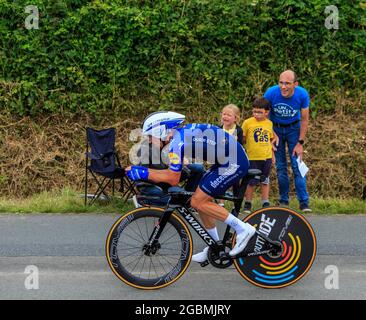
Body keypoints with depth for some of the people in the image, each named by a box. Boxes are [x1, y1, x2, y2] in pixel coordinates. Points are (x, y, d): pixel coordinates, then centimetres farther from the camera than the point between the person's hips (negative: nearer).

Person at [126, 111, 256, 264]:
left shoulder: (177, 142, -17)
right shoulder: (182, 132, 12)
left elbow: (173, 179, -16)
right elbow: (173, 171, 17)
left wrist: (143, 173, -9)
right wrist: (142, 170, 12)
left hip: (234, 164, -10)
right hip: (229, 159, 10)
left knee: (198, 202, -8)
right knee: (201, 200, 12)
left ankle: (242, 228, -5)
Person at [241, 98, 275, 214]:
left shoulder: (269, 123, 5)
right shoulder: (248, 123, -6)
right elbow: (242, 139, -1)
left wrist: (272, 154, 15)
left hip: (266, 157, 3)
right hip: (252, 158, -3)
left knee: (265, 181, 13)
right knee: (251, 182, 1)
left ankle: (265, 203, 21)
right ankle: (247, 204, 14)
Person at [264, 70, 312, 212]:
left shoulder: (302, 95, -24)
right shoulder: (271, 93, -26)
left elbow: (304, 119, -11)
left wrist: (300, 142, -10)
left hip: (293, 128, -1)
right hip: (275, 128, 1)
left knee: (297, 165, -9)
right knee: (280, 166, 2)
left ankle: (304, 203, -7)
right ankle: (283, 200, 15)